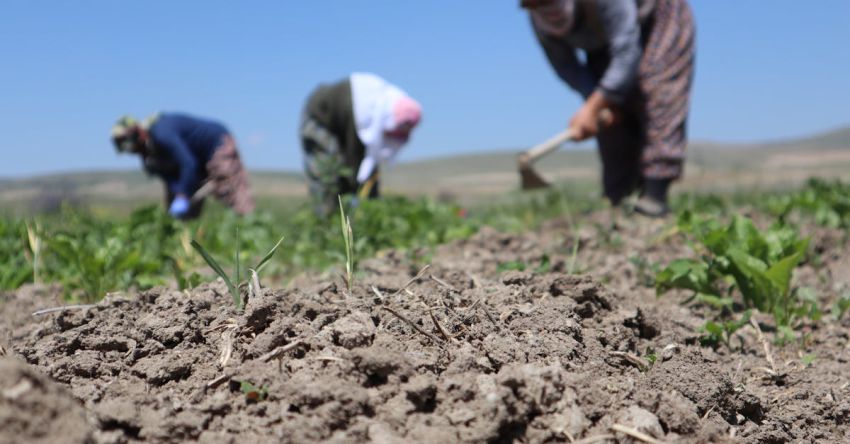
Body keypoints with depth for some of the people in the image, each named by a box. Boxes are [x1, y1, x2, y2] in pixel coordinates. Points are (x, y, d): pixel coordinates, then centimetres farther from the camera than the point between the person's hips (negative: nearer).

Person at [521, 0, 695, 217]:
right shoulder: (541, 22, -23)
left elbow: (627, 55, -41)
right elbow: (565, 66, -13)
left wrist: (593, 107, -40)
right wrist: (601, 102, -26)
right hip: (604, 45, 5)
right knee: (613, 118, -6)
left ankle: (654, 193, -24)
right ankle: (616, 200, -4)